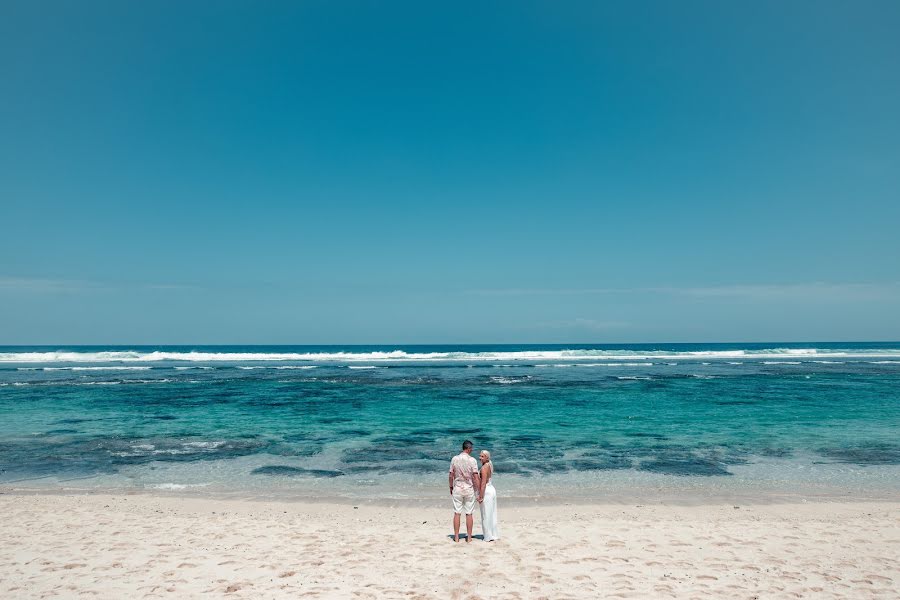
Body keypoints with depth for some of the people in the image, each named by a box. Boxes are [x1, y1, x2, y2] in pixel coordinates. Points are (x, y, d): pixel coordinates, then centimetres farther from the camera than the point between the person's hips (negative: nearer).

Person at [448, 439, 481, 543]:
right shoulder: (472, 460, -9)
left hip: (457, 488, 1)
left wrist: (451, 487, 14)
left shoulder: (455, 459, -2)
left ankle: (456, 537, 11)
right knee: (469, 514, 6)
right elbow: (476, 477, -11)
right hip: (469, 489, -1)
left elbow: (451, 475, 1)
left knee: (457, 513, 7)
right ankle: (469, 537, 11)